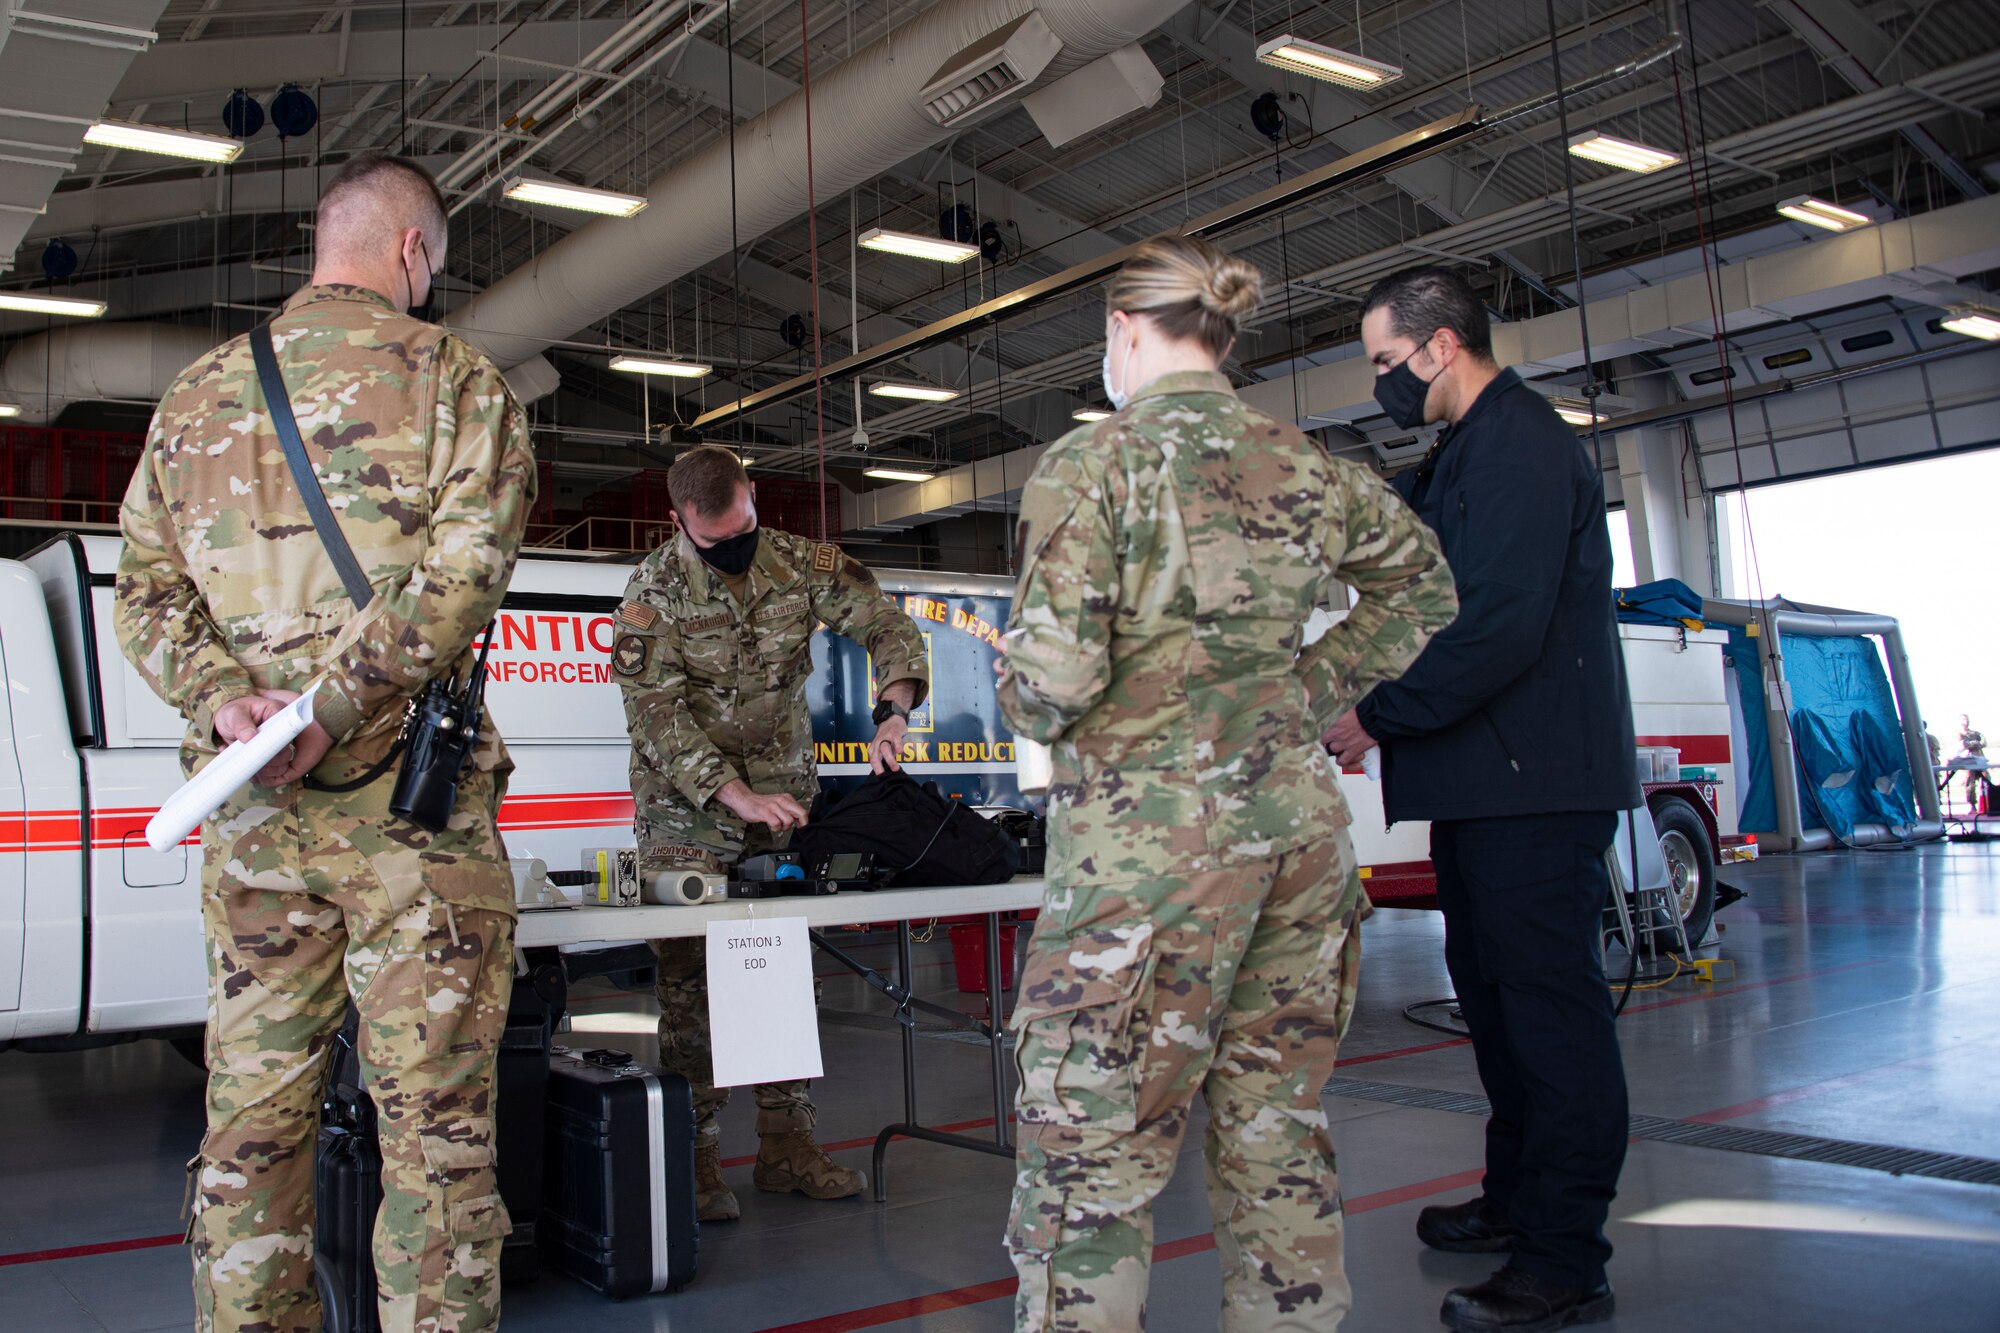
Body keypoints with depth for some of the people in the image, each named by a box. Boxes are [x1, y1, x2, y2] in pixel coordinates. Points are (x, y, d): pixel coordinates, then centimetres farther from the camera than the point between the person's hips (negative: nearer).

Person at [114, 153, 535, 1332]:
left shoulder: (197, 393, 17)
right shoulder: (450, 374, 0)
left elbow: (147, 588, 10)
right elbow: (465, 568, -14)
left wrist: (224, 697, -3)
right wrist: (336, 707, -16)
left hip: (248, 801, 5)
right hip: (408, 791, -5)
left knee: (255, 1104, 12)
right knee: (433, 1107, 1)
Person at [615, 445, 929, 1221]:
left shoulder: (801, 564, -4)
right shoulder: (653, 594, -13)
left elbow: (888, 626, -2)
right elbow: (658, 715, -18)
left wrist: (893, 711, -20)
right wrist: (739, 796, -27)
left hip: (784, 792, 3)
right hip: (687, 807, -3)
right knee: (688, 976, -7)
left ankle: (787, 1148, 12)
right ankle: (695, 1162, 1)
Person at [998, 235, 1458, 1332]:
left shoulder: (1090, 463, -8)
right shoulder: (1306, 466, 10)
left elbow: (1053, 682, -15)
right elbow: (1421, 585, 25)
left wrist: (1022, 700, 7)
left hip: (1150, 838, -6)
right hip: (1299, 821, 6)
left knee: (1091, 1159, 1)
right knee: (1277, 1135, 16)